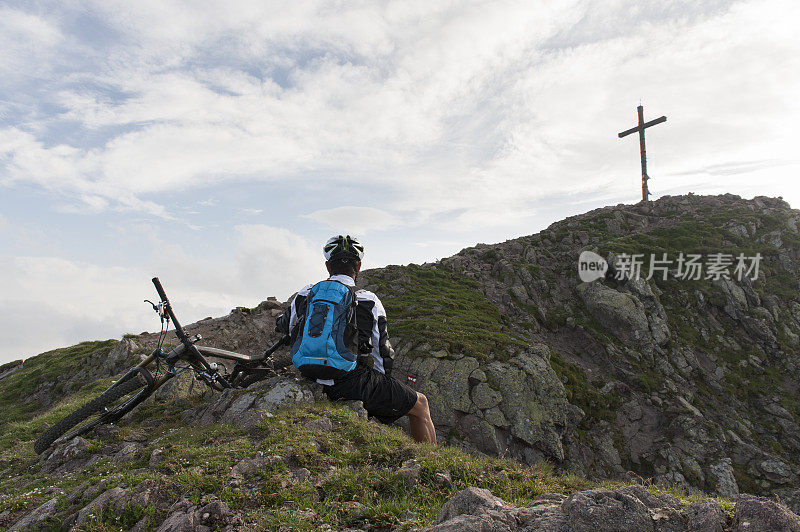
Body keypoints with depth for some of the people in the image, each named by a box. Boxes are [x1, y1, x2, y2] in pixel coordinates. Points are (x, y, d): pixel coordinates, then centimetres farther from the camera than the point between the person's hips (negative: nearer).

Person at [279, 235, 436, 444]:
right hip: (355, 383, -5)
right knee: (421, 404, 15)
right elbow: (383, 352, -2)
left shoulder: (304, 295, 2)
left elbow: (285, 329, 20)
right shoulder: (369, 302, -7)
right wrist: (380, 386, 16)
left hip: (314, 385, 6)